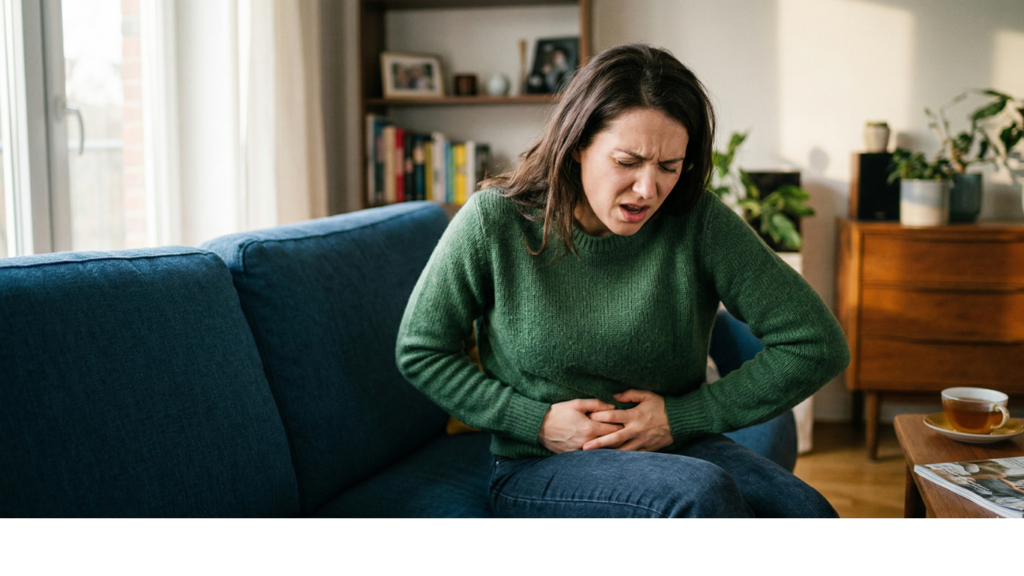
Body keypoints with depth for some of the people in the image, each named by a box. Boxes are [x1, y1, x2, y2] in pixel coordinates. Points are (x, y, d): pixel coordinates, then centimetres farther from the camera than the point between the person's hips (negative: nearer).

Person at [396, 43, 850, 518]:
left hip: (672, 451, 2)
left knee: (807, 513, -28)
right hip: (539, 471, -2)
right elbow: (420, 351, 1)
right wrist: (538, 422, -10)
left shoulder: (699, 223, -9)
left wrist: (682, 417, -10)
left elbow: (819, 344, -6)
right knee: (701, 491, -33)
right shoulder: (495, 221, -10)